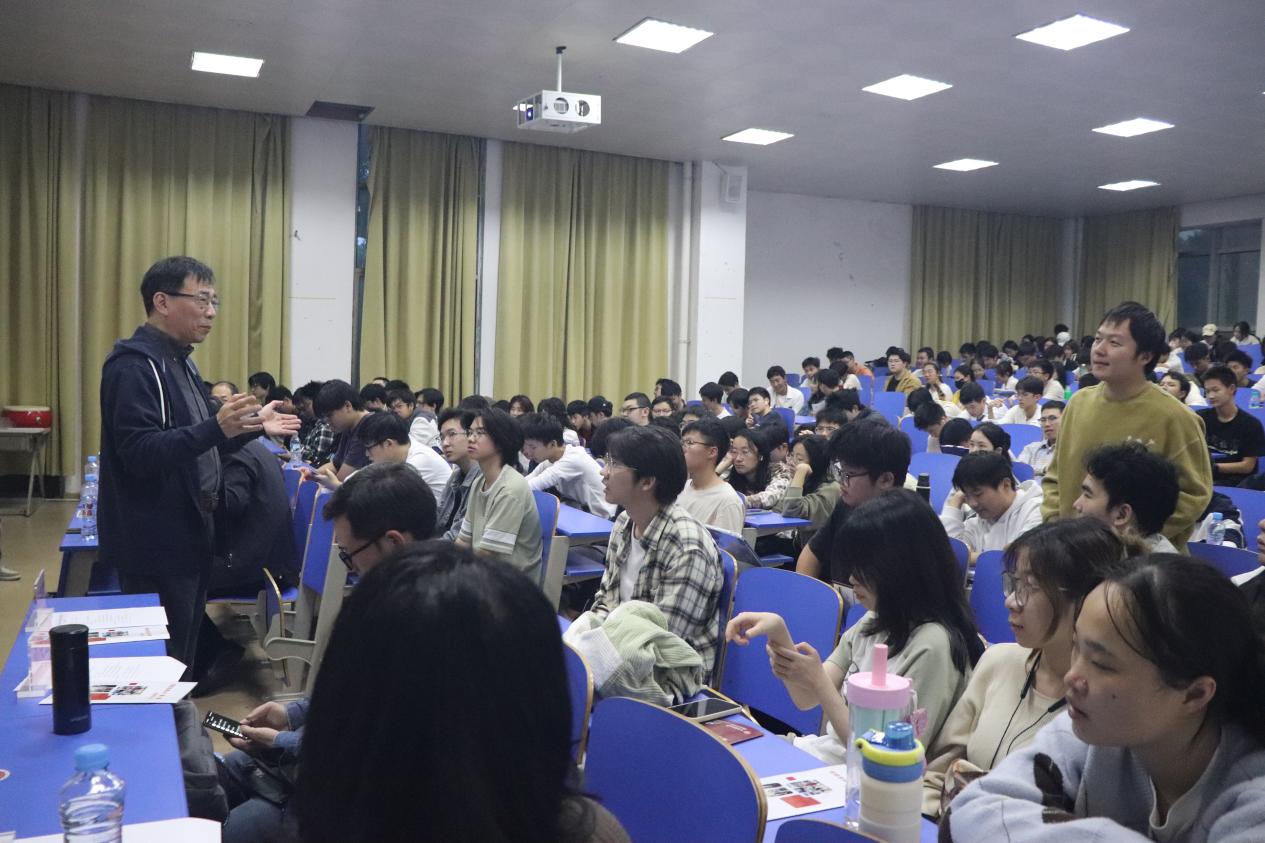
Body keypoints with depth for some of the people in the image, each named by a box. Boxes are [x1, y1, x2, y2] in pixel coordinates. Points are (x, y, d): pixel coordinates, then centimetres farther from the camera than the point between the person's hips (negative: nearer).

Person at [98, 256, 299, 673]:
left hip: (190, 536, 10)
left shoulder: (181, 363, 14)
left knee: (182, 656, 19)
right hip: (156, 546, -10)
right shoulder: (133, 366, -16)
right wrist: (216, 427, -38)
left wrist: (252, 426, 10)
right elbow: (139, 454, -28)